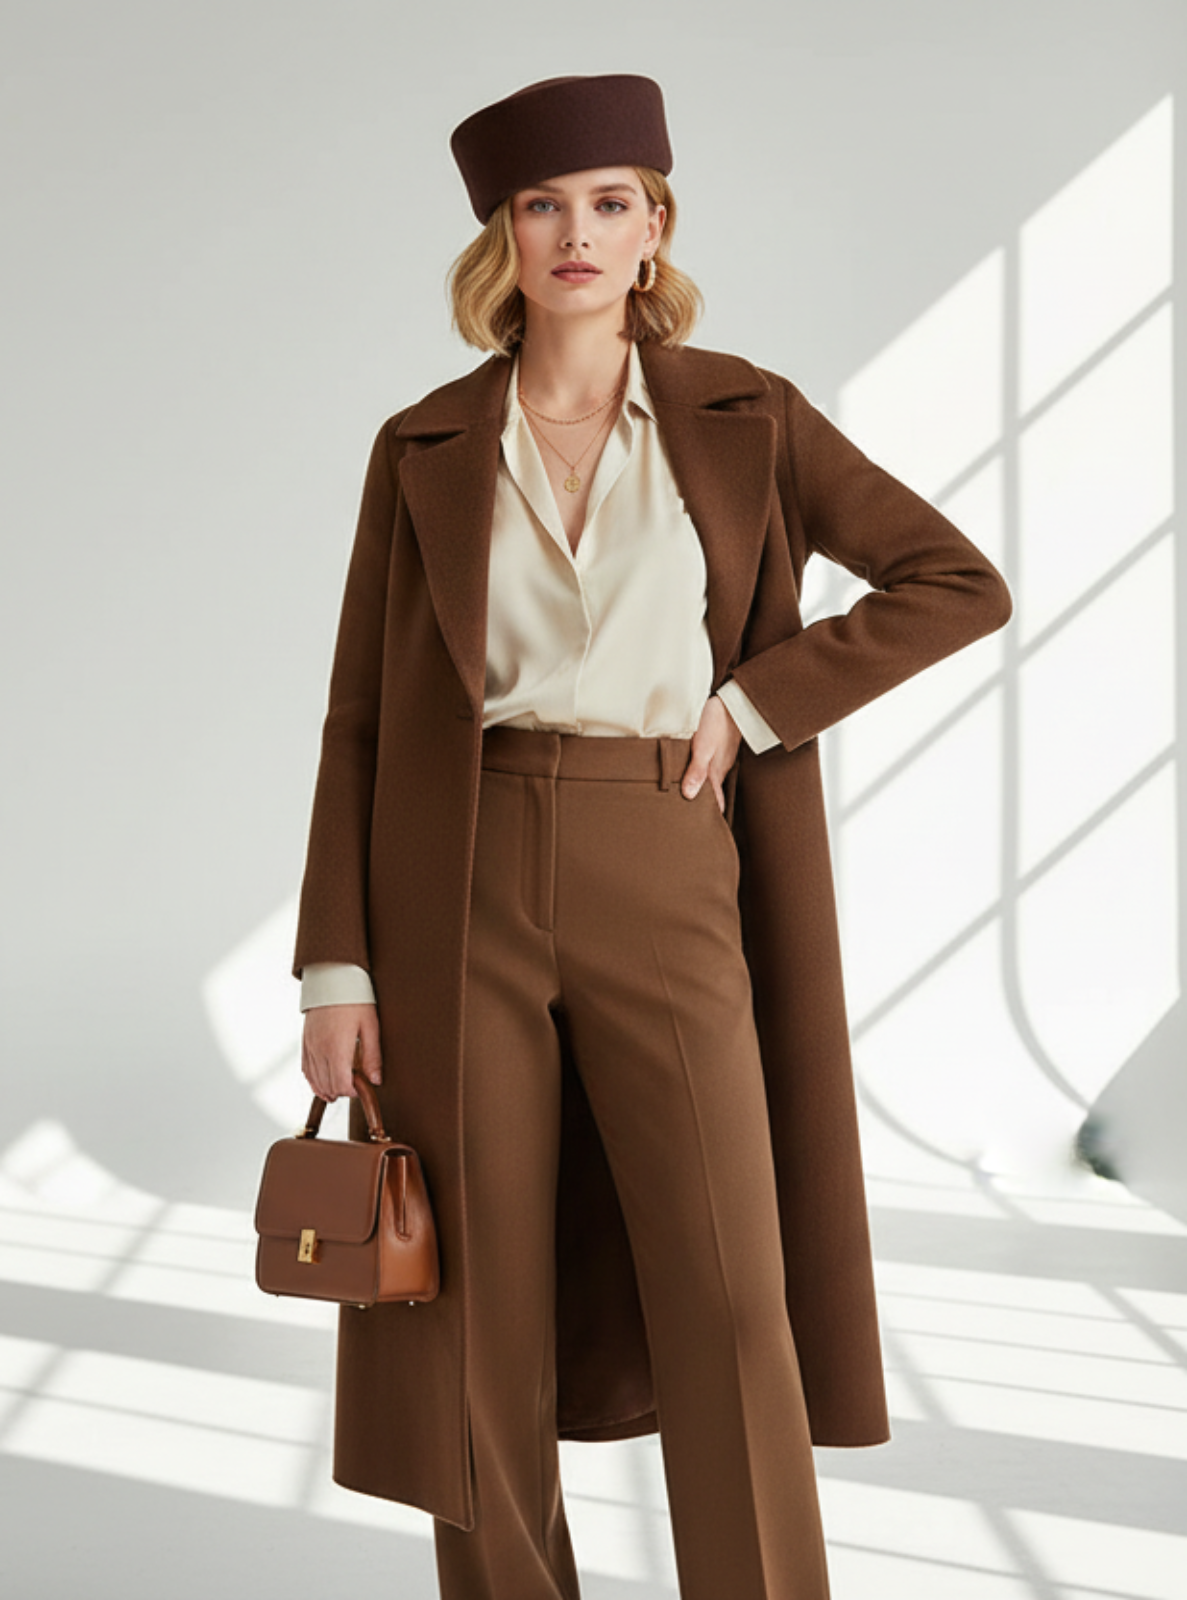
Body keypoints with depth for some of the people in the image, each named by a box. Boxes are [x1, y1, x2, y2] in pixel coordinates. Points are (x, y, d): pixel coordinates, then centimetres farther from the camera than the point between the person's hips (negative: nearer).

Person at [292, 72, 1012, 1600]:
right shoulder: (423, 448, 6)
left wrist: (752, 704, -5)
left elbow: (962, 583, 3)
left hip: (668, 892, 0)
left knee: (733, 1310, -5)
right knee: (483, 1315, 4)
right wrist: (334, 965, -2)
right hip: (461, 896, 1)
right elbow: (360, 718, 5)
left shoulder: (745, 415, 4)